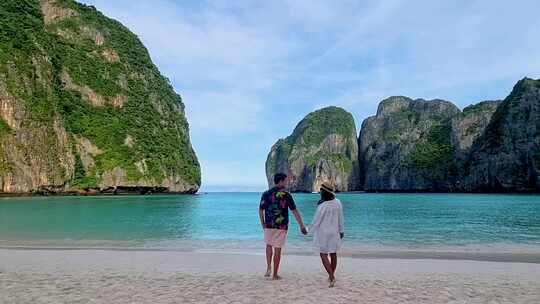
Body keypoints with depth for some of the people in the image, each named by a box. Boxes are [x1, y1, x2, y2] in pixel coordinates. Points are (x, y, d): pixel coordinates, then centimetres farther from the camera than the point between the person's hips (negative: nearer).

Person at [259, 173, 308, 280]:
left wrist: (263, 224, 16)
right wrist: (302, 226, -2)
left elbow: (261, 210, 4)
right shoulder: (286, 195, -9)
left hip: (268, 226, 3)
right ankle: (275, 275, 13)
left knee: (269, 245, 24)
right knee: (277, 249, 5)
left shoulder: (266, 194, 0)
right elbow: (295, 211, -8)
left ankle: (268, 268, 13)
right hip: (281, 227, -3)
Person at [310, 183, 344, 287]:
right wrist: (341, 230, 15)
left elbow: (316, 221, -13)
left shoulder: (322, 206, -22)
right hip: (334, 232, 6)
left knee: (323, 255, 2)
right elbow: (340, 218, 4)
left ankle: (331, 276, -9)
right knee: (333, 254, 16)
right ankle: (332, 275, 28)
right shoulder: (338, 203, -5)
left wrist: (312, 231, 3)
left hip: (323, 233, -6)